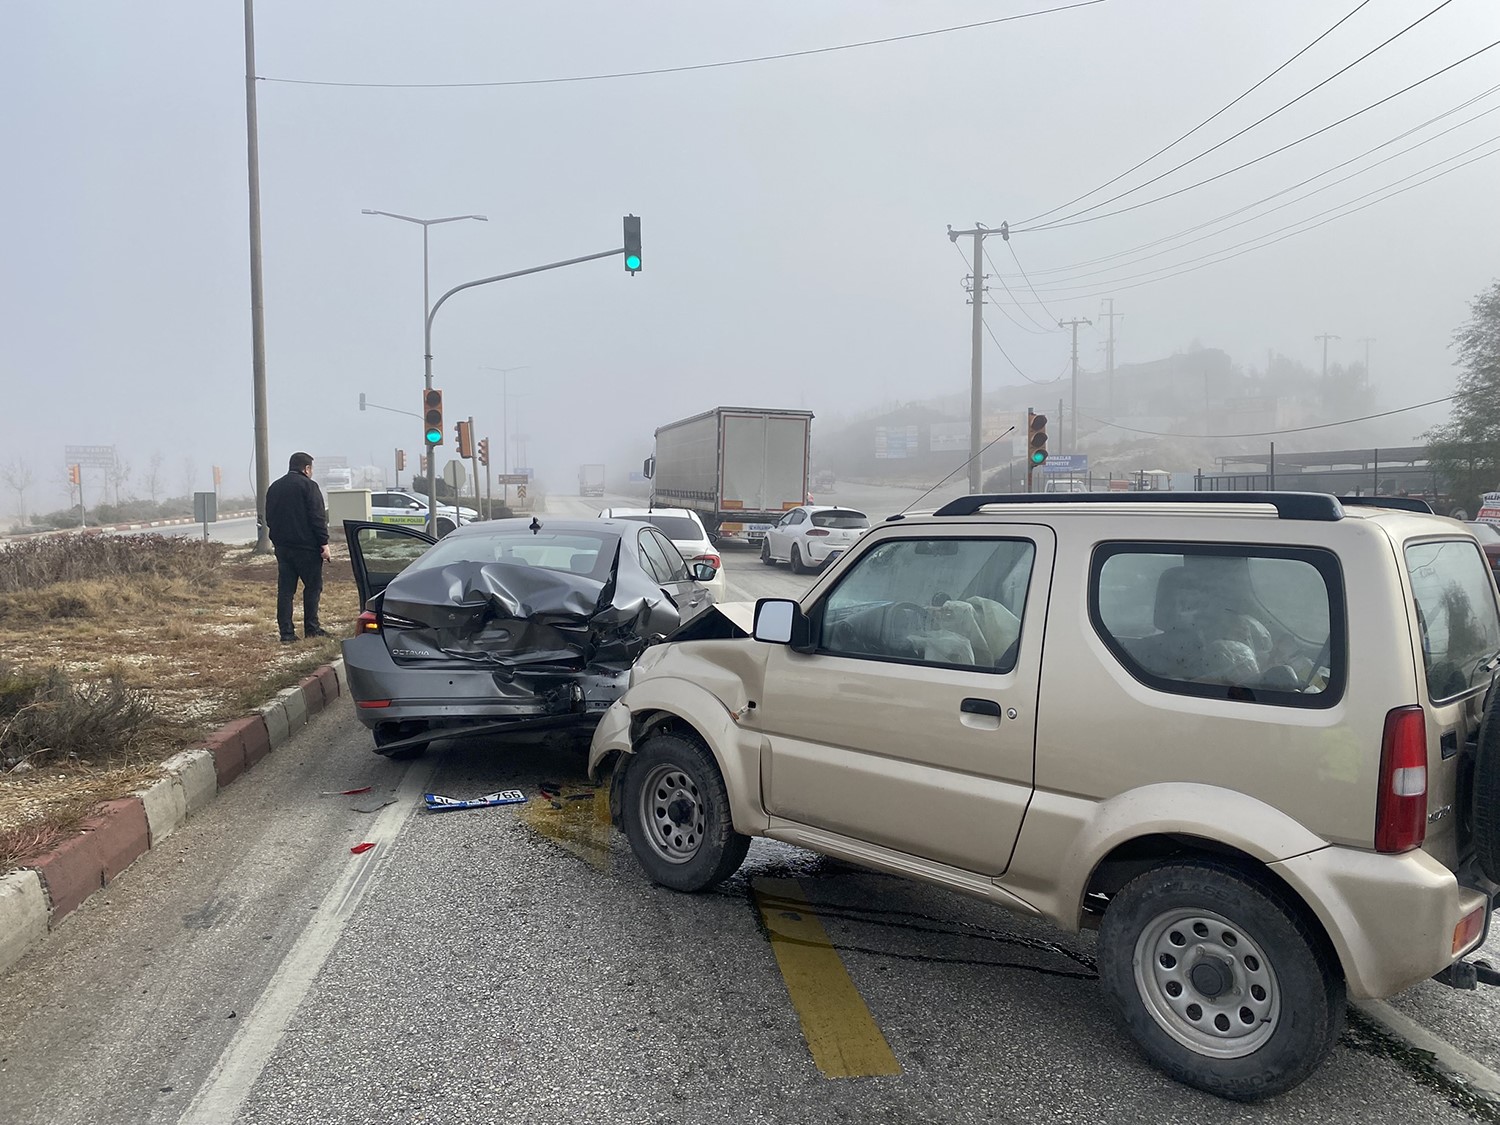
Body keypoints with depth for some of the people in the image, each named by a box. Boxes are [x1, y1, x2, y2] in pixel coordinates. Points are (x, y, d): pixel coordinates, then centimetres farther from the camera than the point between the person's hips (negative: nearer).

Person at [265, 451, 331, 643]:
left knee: (285, 590, 5)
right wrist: (324, 543, -12)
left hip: (282, 546, 6)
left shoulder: (274, 487, 14)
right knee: (313, 586, 4)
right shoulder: (308, 485, -8)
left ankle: (286, 633, 3)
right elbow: (317, 517, -13)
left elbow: (269, 519, 19)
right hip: (306, 546, -6)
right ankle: (311, 628, 5)